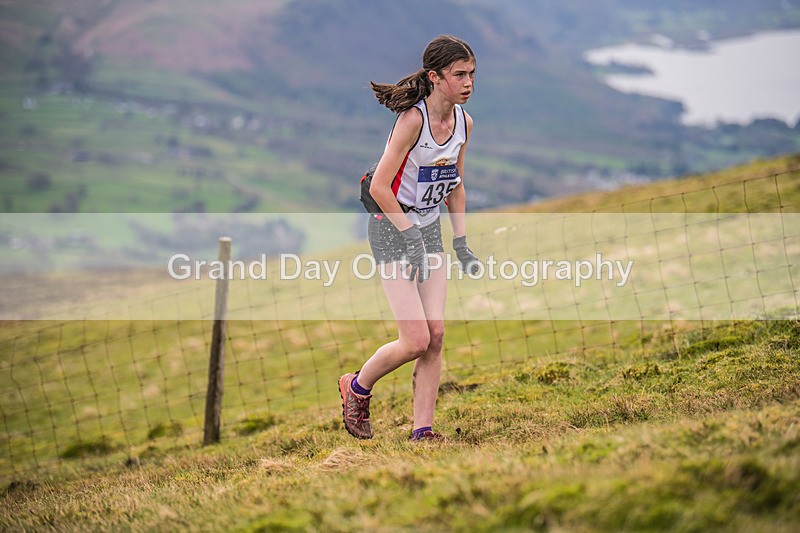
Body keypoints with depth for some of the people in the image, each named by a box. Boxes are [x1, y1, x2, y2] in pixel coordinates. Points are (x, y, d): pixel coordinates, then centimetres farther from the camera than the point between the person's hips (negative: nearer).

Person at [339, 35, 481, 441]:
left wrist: (461, 243, 11)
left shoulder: (463, 122, 2)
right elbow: (379, 187, -21)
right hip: (391, 230, -7)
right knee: (416, 340, -11)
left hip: (429, 230, 7)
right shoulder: (412, 119, -21)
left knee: (435, 334, -2)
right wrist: (409, 234, -20)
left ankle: (422, 431, 5)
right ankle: (357, 387, 16)